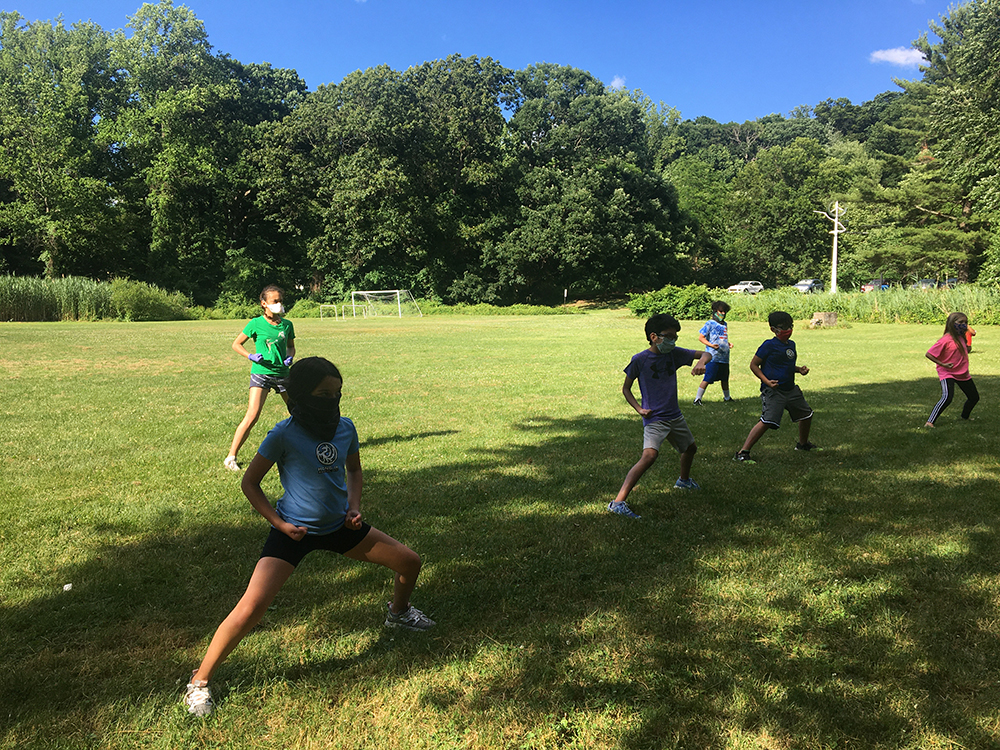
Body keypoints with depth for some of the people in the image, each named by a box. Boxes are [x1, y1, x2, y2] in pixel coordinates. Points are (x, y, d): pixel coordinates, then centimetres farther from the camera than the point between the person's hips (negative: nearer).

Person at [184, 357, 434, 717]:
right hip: (294, 531, -5)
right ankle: (200, 680, 6)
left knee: (410, 562, 10)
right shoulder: (284, 435, -19)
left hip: (338, 526, 5)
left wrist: (355, 508, 0)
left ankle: (398, 612, 44)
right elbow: (249, 483, -8)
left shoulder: (345, 428, -5)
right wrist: (280, 524, -13)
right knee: (251, 609, -20)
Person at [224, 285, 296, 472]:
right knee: (252, 416, -15)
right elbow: (236, 344, 3)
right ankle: (231, 457, -6)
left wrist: (290, 357, -1)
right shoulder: (256, 324, -6)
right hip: (261, 372, -4)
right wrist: (251, 356, -13)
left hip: (282, 373, 4)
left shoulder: (287, 325, 5)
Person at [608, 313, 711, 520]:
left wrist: (701, 362, -21)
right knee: (649, 455, -28)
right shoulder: (639, 360, -13)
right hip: (654, 419, -7)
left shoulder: (674, 354, 0)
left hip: (675, 416, 7)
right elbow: (626, 388, -2)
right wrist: (639, 409, -16)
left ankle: (684, 480, 60)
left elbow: (705, 354, 3)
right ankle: (618, 502, -30)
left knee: (690, 448, 26)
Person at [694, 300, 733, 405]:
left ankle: (727, 397, 37)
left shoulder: (724, 324, 17)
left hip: (724, 357, 7)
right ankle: (697, 398, -6)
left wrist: (729, 344, 12)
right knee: (707, 379, -11)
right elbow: (700, 337, -8)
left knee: (725, 378, 19)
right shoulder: (710, 324, -6)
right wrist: (711, 345, -19)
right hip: (713, 357, -7)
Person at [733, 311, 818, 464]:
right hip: (773, 390, -9)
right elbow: (754, 365, -9)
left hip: (791, 389, 9)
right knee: (768, 421, -22)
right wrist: (766, 381, -19)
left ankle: (803, 444, 48)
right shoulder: (769, 345, -10)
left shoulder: (791, 344, 14)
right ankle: (742, 453, -20)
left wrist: (799, 369, 9)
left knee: (806, 415, 20)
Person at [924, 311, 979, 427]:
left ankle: (965, 416, 43)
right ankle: (930, 422, -26)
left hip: (963, 374, 8)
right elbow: (929, 354, -19)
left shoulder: (960, 337, 6)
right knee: (947, 397, -27)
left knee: (974, 397, 17)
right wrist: (943, 364, -20)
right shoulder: (946, 339, -17)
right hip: (948, 373, -8)